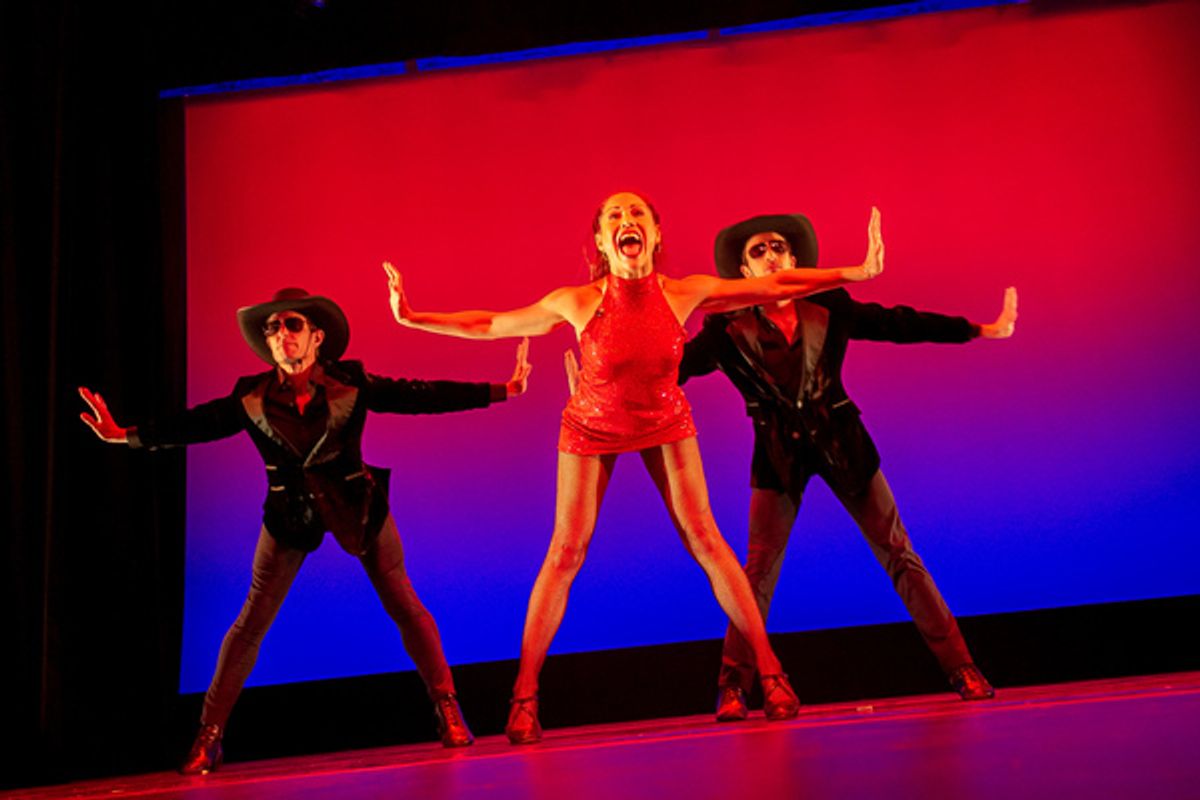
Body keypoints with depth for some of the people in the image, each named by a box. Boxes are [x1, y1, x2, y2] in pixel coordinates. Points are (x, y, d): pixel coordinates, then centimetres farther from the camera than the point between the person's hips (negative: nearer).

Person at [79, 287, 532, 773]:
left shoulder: (350, 385, -11)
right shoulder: (251, 398, -6)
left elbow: (421, 396, -15)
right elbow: (194, 424, -1)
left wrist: (501, 391, -21)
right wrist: (126, 436, -6)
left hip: (356, 508, -1)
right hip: (290, 514, 1)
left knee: (403, 605, -2)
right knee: (253, 620, 1)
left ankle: (446, 706, 13)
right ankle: (209, 735, 11)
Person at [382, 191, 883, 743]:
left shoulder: (686, 294, -22)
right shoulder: (577, 303, -24)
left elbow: (777, 286, -14)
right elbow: (487, 325, -14)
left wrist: (856, 273, -19)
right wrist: (411, 318, -19)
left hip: (665, 423, 1)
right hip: (592, 428, -1)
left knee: (705, 540, -4)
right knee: (565, 553, -3)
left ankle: (770, 672, 5)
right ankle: (524, 696, 6)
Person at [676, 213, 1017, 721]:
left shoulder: (828, 309, -1)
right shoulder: (729, 330, -5)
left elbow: (898, 324, 3)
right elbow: (674, 367, -8)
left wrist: (982, 330, 4)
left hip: (841, 444, 1)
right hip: (779, 455, -1)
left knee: (897, 553, 2)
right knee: (759, 570, -6)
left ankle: (960, 667, 10)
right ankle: (733, 688, 3)